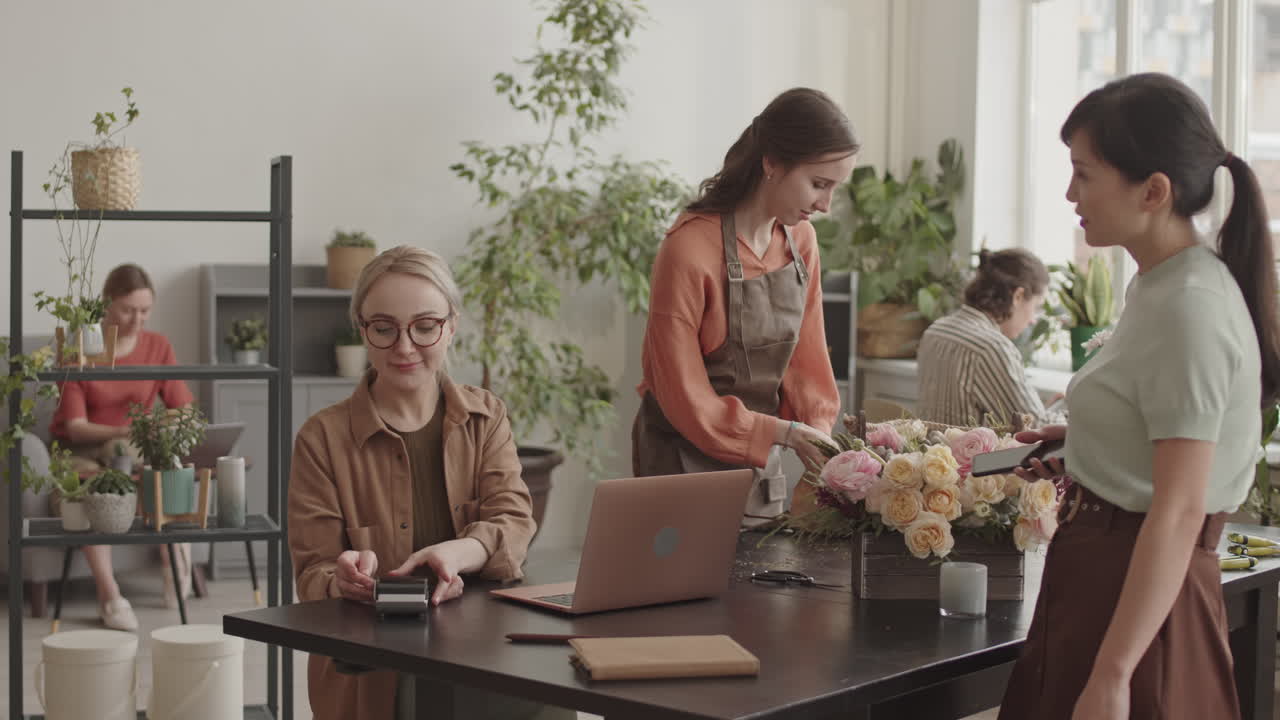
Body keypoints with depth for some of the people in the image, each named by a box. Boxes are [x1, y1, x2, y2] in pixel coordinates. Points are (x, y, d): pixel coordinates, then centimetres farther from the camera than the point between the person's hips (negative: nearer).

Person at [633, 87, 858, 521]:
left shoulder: (800, 240, 2)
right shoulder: (690, 248, -20)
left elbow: (806, 356, 7)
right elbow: (682, 394, -18)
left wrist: (818, 433, -8)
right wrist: (783, 432, -21)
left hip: (760, 460, 7)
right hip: (687, 458, -6)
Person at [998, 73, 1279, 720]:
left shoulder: (1190, 308, -19)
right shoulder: (1160, 286, 9)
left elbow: (1178, 513, -23)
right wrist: (1078, 447, 8)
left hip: (1141, 593, -9)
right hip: (1099, 574, 9)